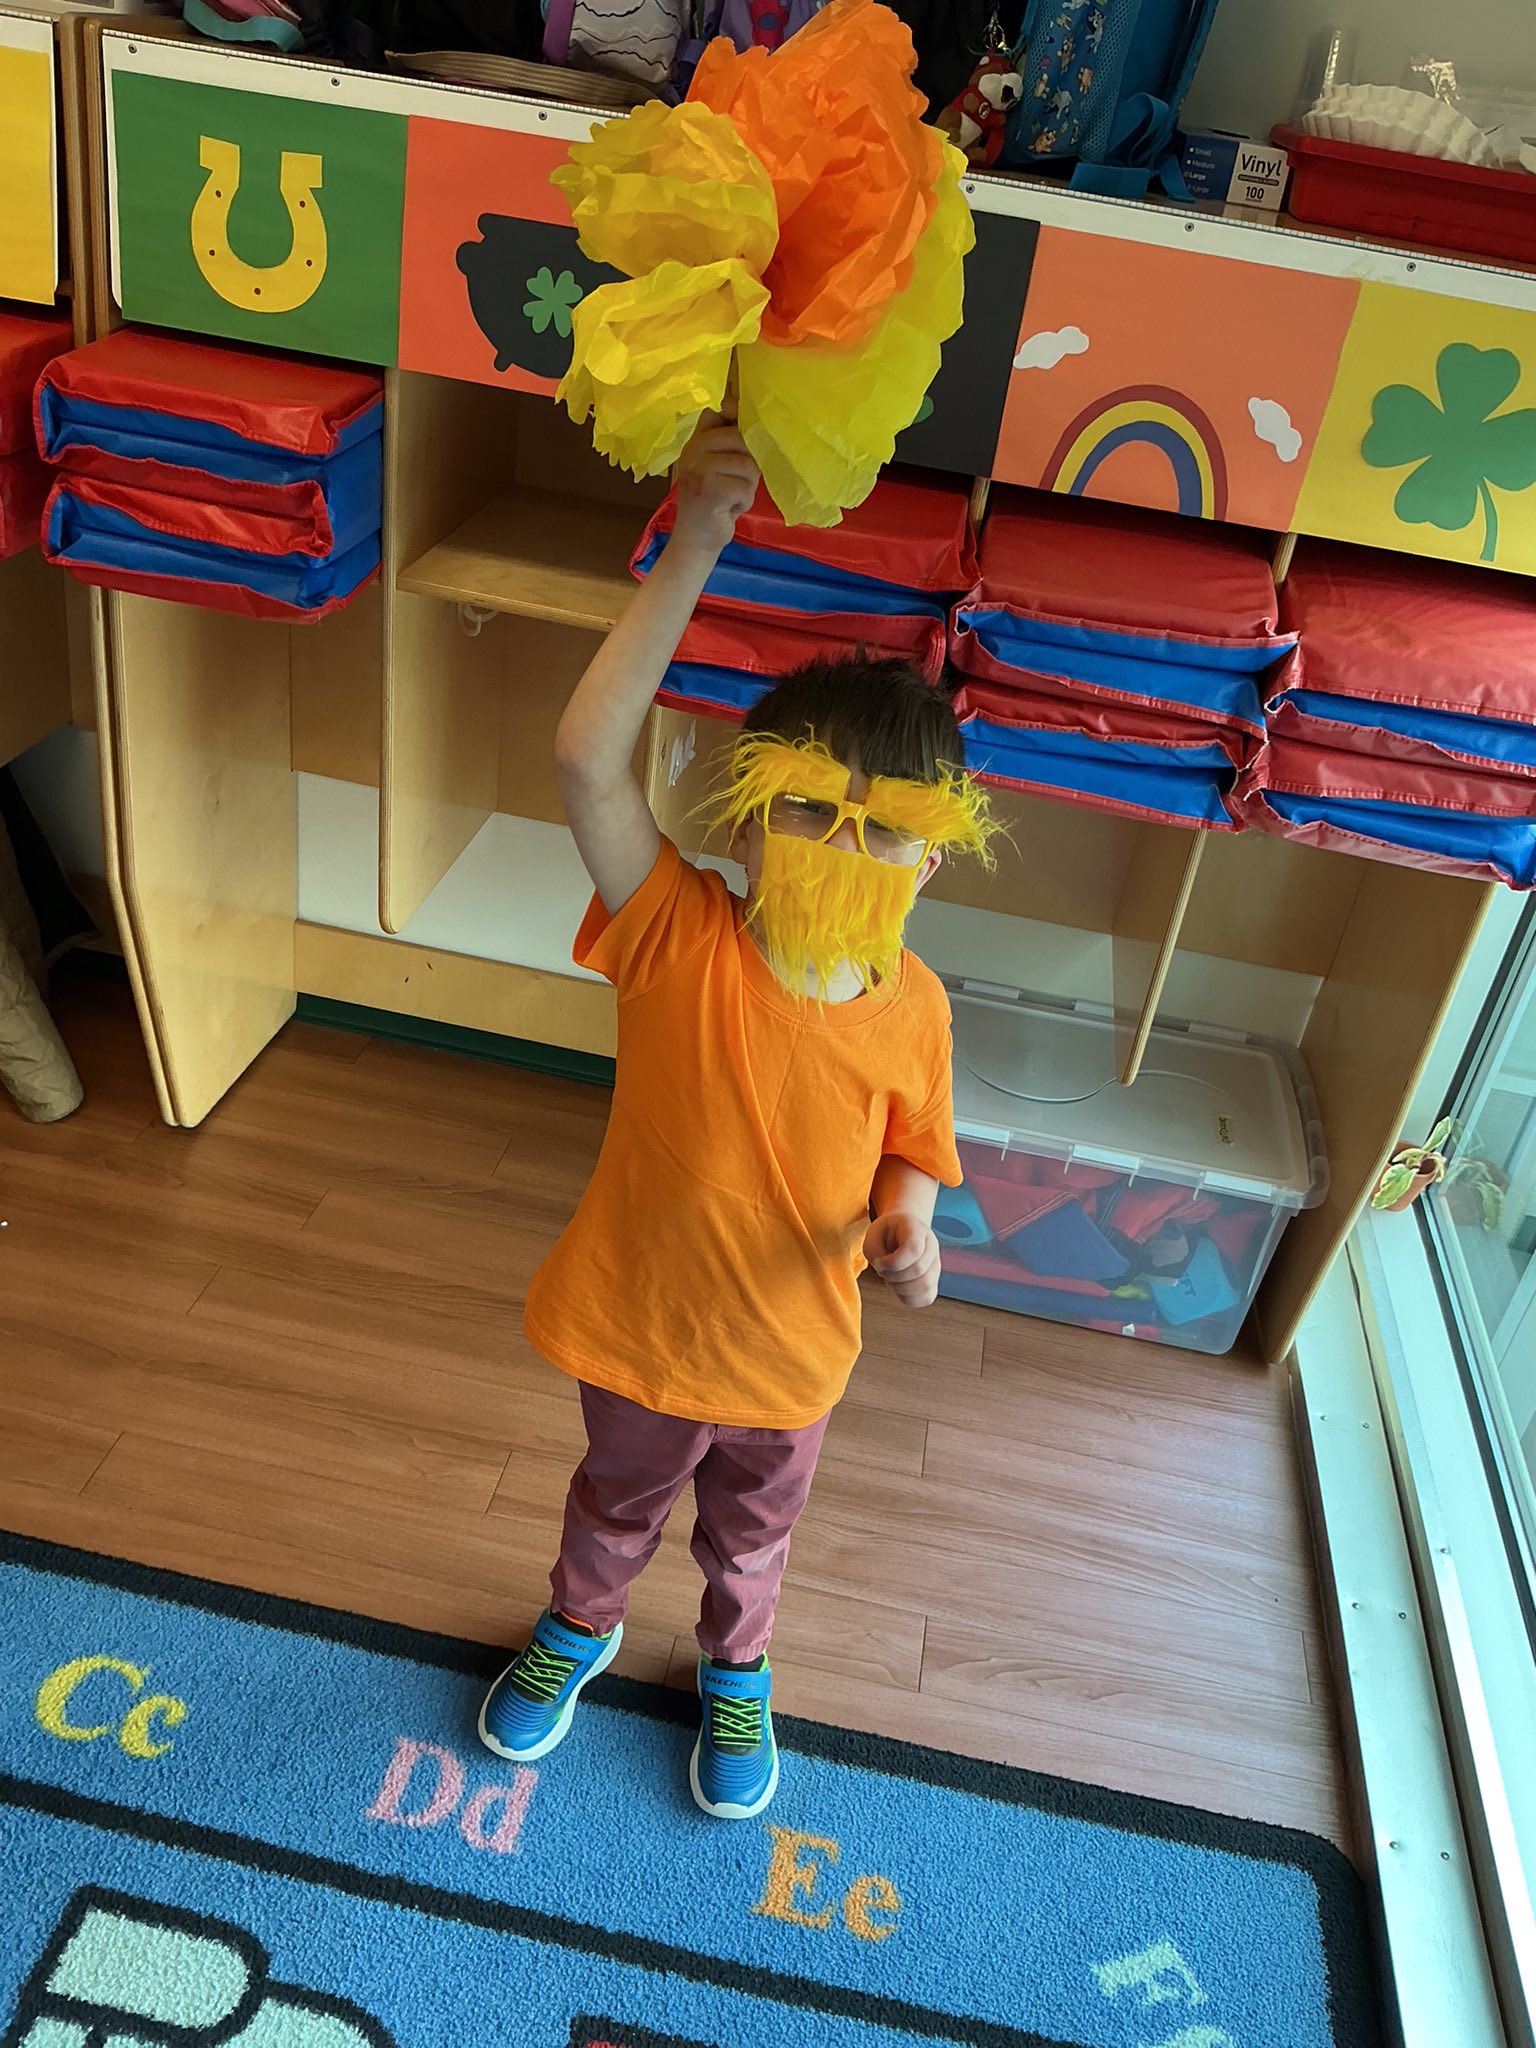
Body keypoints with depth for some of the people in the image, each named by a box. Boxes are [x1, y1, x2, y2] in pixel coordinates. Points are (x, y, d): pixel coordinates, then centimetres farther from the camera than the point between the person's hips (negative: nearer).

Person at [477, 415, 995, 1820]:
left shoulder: (913, 1009, -19)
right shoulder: (678, 940, -28)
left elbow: (910, 1158, -2)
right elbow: (588, 761, -42)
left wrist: (907, 1231, -25)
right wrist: (695, 549, -46)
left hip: (791, 1353, 2)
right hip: (640, 1329, -1)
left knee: (751, 1535, 31)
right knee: (618, 1506, 30)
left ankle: (735, 1670, 64)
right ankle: (578, 1629, 64)